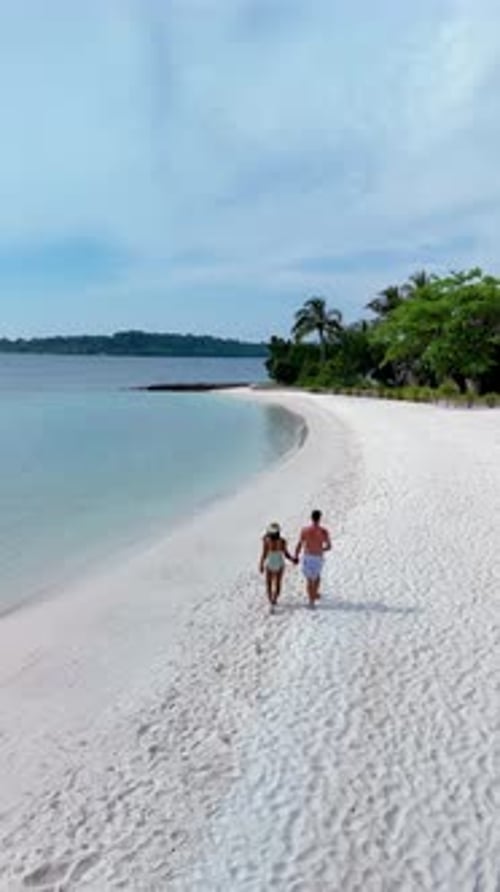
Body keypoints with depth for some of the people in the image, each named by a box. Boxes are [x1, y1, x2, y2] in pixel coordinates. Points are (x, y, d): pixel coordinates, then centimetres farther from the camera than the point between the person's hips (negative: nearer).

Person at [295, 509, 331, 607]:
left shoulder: (305, 530, -12)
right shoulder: (324, 531, -13)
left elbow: (299, 545, -8)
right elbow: (329, 547, -5)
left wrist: (296, 557, 6)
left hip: (307, 557, 0)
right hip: (318, 558, 0)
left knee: (309, 579, 13)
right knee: (317, 575, 28)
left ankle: (311, 600, 14)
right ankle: (315, 593, 40)